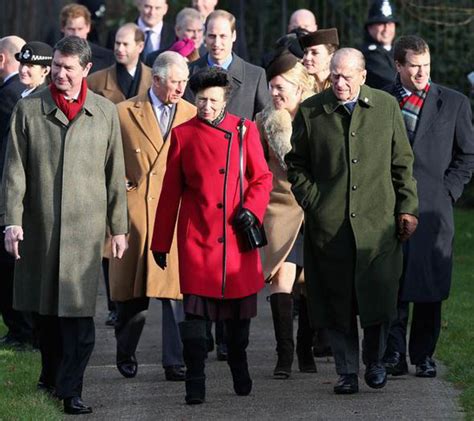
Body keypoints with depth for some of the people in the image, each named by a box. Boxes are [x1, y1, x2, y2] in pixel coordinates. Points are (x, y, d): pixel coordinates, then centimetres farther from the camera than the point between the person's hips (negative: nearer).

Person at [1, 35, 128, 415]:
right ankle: (52, 376, 26)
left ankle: (70, 389, -4)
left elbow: (114, 174, 8)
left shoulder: (105, 112, 5)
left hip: (85, 226, -1)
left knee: (79, 310, -7)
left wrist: (119, 227, 7)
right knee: (46, 307, 10)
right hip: (39, 225, 1)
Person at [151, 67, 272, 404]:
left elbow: (262, 177, 7)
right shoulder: (183, 134, 4)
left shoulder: (245, 130, 5)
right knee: (195, 309, -7)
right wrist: (160, 242, 8)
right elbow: (171, 191, 7)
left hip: (238, 236, 1)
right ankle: (195, 383, -4)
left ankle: (240, 372, 30)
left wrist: (252, 209, -12)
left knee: (240, 309, 11)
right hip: (197, 237, -1)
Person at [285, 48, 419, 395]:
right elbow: (296, 164, 11)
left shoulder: (387, 107, 6)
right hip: (329, 224, 0)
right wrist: (312, 201, 0)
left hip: (377, 220, 0)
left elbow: (402, 163, 11)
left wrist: (408, 207, 6)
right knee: (337, 299, 1)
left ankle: (375, 362, 21)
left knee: (379, 297, -2)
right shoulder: (311, 112, 4)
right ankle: (347, 372, 11)